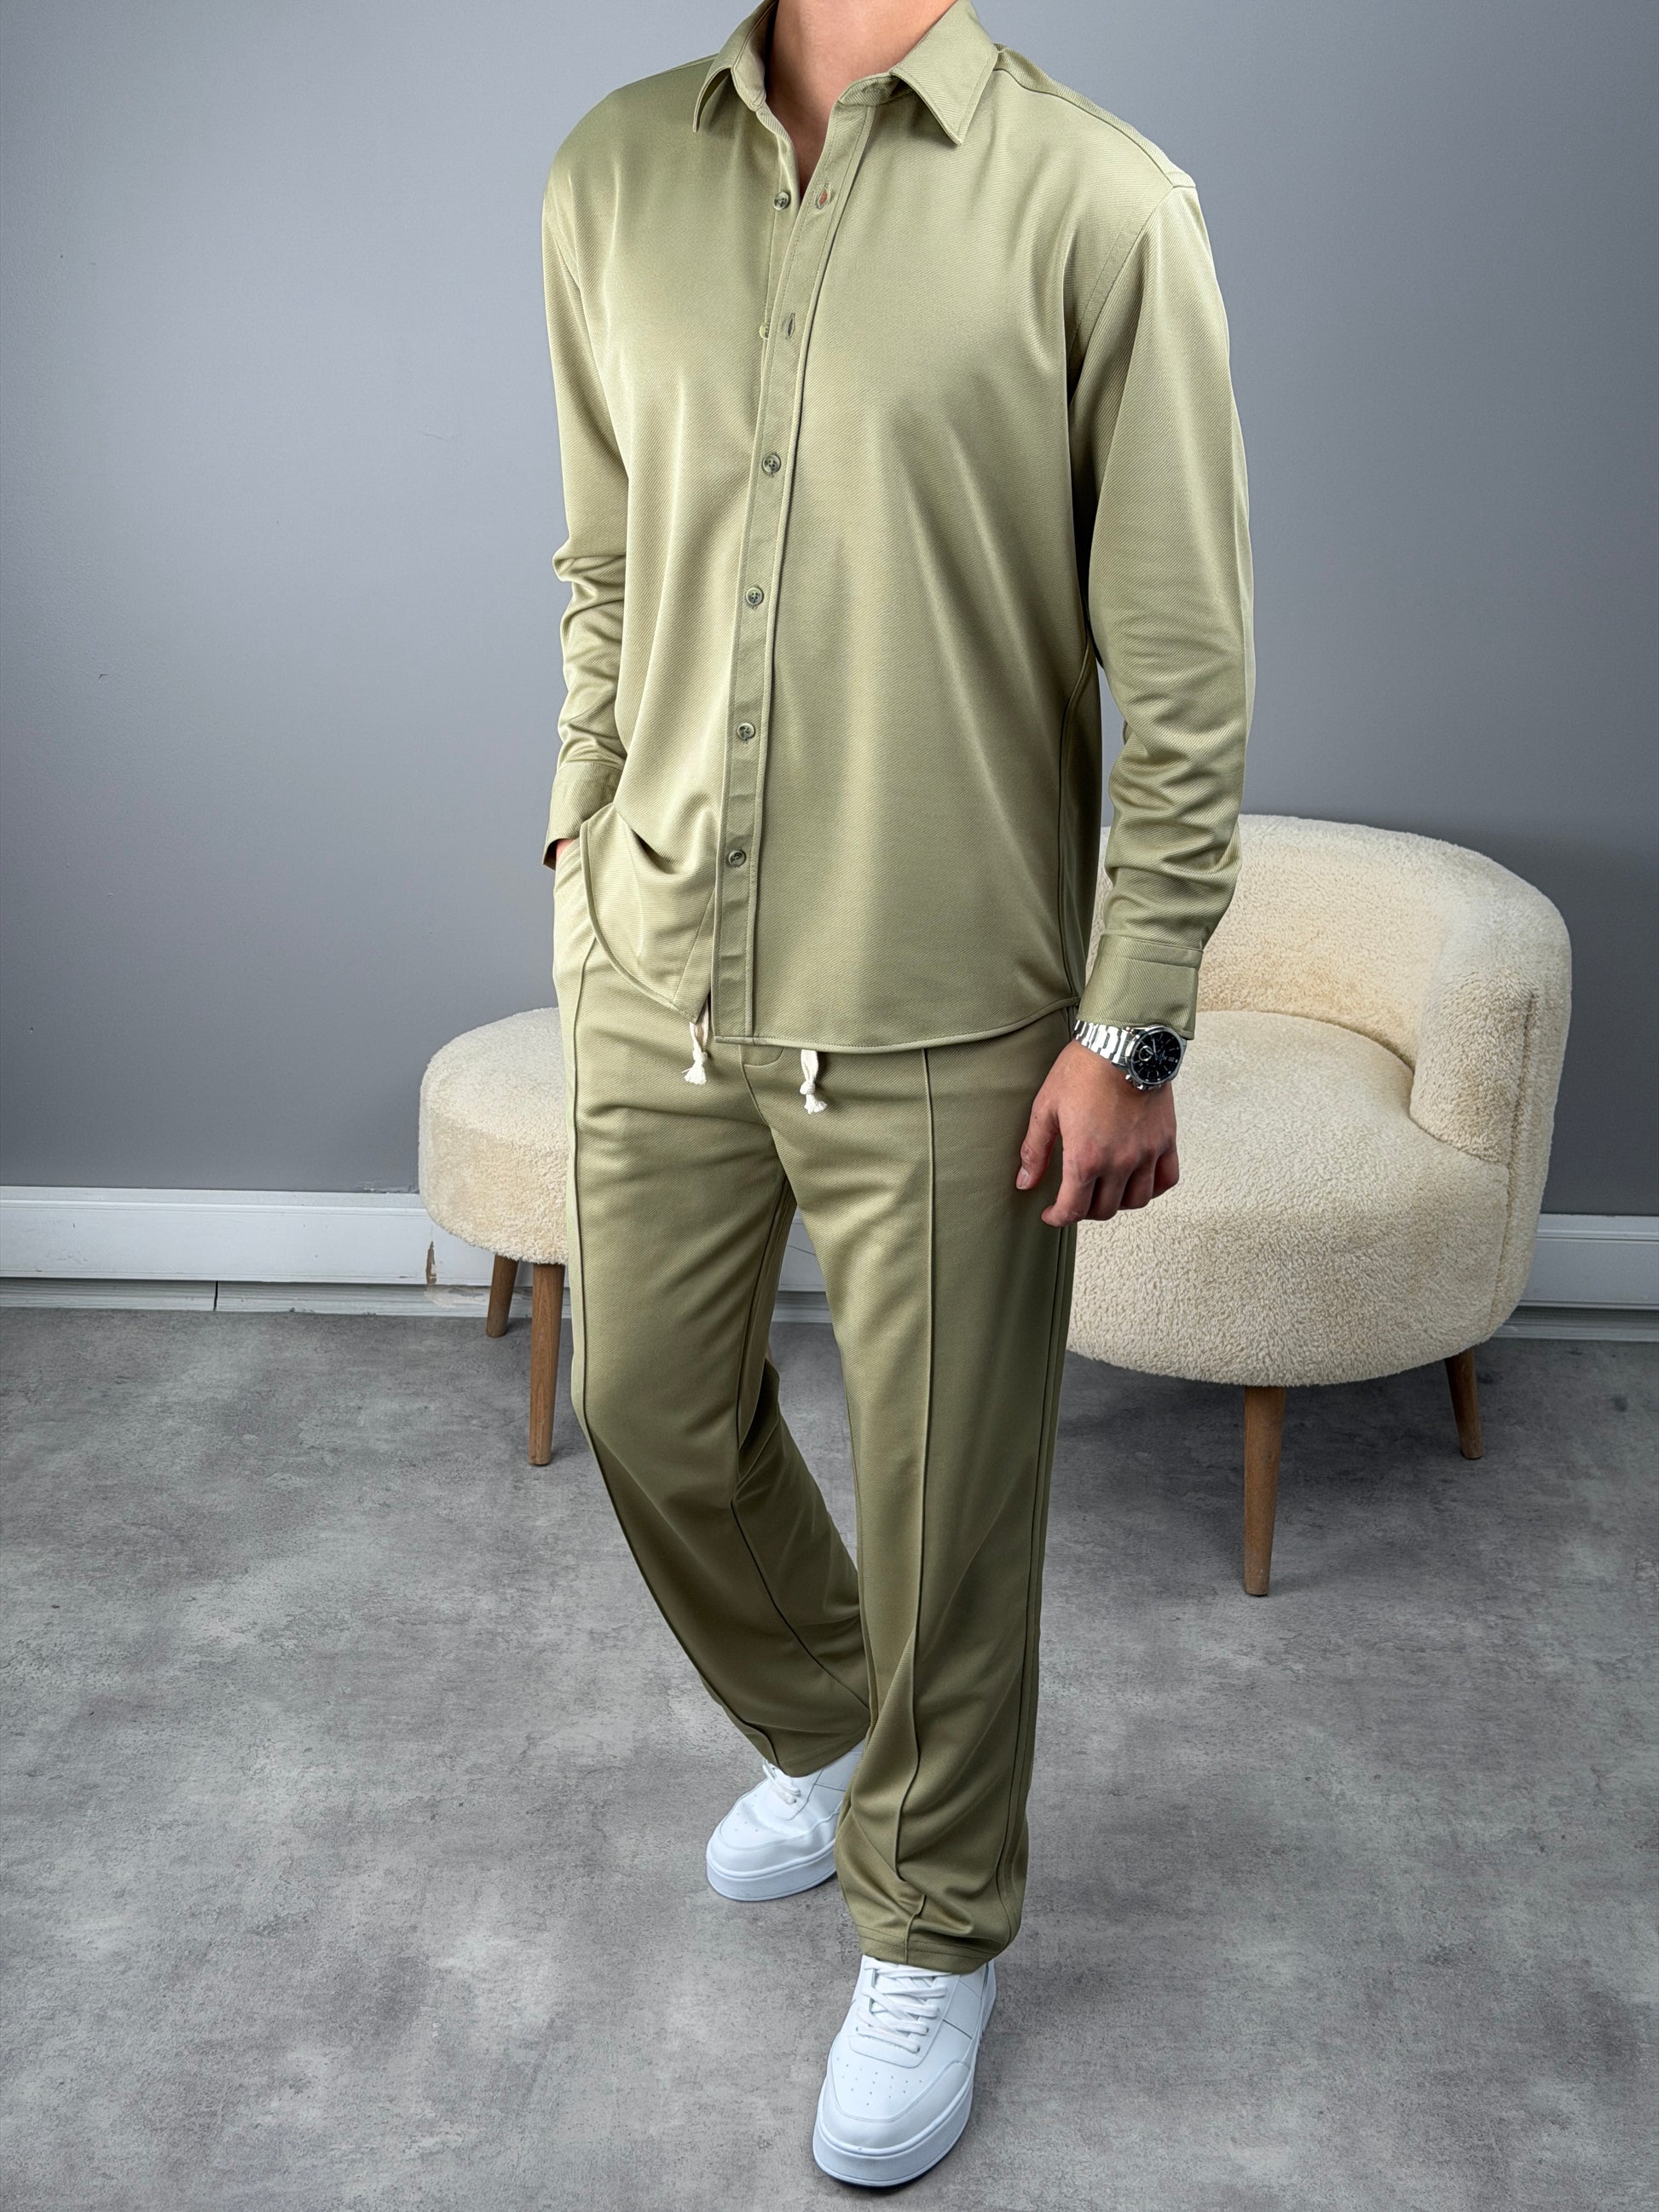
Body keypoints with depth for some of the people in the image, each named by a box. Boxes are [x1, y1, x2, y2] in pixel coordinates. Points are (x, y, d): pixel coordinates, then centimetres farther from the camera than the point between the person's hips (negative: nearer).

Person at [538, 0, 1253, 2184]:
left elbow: (1186, 671, -10)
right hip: (656, 982, 5)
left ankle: (936, 1933, 34)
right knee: (650, 1415, 18)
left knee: (946, 1509, 8)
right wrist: (586, 857, 15)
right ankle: (823, 1738, 48)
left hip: (941, 1020, -4)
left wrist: (1131, 1028, -11)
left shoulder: (1098, 202, -11)